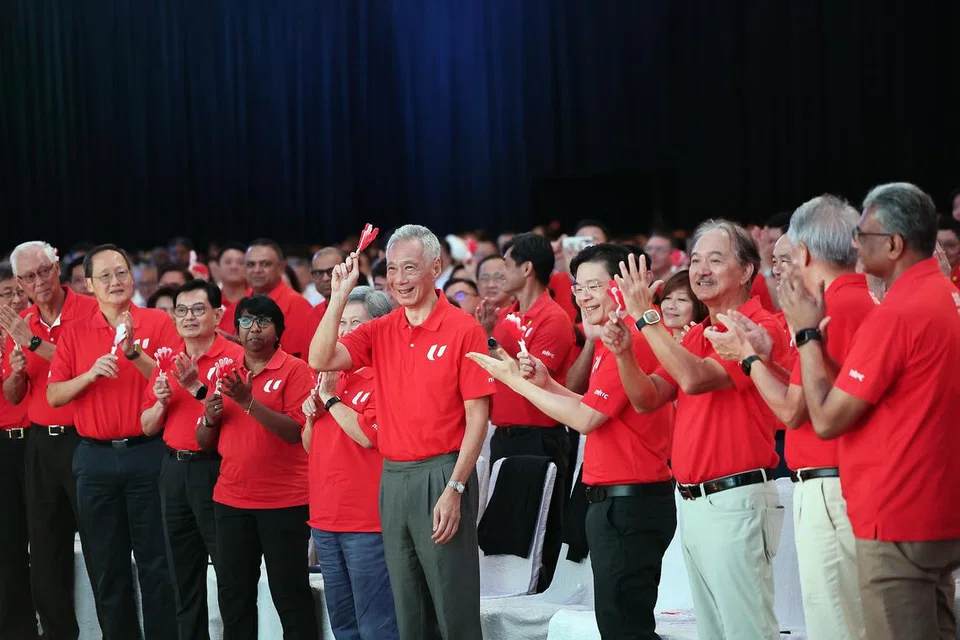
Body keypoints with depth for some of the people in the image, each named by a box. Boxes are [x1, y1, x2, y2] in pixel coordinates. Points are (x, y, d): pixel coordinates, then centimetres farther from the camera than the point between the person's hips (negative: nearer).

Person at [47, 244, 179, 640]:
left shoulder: (158, 322, -1)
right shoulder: (74, 333, 6)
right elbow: (54, 396, 3)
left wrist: (134, 353, -21)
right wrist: (92, 374, -13)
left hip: (148, 454, -3)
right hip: (96, 458, 3)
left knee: (156, 562, 1)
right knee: (107, 565, 9)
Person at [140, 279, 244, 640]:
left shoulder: (235, 357, -7)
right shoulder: (168, 362, 11)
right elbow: (147, 427, 14)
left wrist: (198, 388, -24)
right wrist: (162, 401, -5)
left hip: (215, 467, -6)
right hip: (174, 469, 7)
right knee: (183, 571, 12)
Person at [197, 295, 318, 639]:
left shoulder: (295, 370, -5)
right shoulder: (226, 374, 12)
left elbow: (296, 431, -16)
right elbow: (205, 443, 15)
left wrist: (248, 402, -23)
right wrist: (210, 419, -7)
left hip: (284, 502, -5)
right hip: (231, 500, 5)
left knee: (290, 594, -1)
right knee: (233, 593, 9)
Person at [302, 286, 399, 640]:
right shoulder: (332, 376, 15)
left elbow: (368, 436, -22)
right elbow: (310, 447, 21)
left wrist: (331, 397, -13)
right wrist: (311, 415, 2)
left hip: (368, 522, -9)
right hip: (326, 518, 9)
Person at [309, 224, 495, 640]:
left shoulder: (463, 330, -6)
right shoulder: (379, 332, 8)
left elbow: (477, 417, -8)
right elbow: (320, 360, -6)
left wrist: (454, 489, -14)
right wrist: (340, 294, -9)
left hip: (442, 476, -5)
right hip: (392, 478, 5)